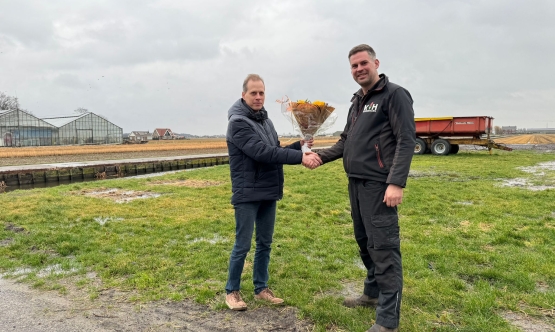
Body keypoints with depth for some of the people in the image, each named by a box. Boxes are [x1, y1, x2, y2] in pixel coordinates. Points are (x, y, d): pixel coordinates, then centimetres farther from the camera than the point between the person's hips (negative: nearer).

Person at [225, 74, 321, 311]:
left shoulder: (265, 120, 13)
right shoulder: (238, 122, -13)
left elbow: (275, 153, 13)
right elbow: (262, 153, -25)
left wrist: (299, 146, -3)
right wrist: (299, 157, -28)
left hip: (269, 193, 8)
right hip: (247, 194, -7)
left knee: (265, 243, 13)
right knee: (243, 245, 1)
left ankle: (261, 288, 27)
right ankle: (232, 291, 19)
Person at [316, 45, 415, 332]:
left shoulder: (395, 95, -5)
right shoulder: (356, 102, 19)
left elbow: (406, 141, -14)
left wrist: (396, 183, -22)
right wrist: (322, 156, 4)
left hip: (378, 185, -8)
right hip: (356, 183, 8)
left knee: (383, 248, -5)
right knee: (365, 242, 17)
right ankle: (373, 293, 35)